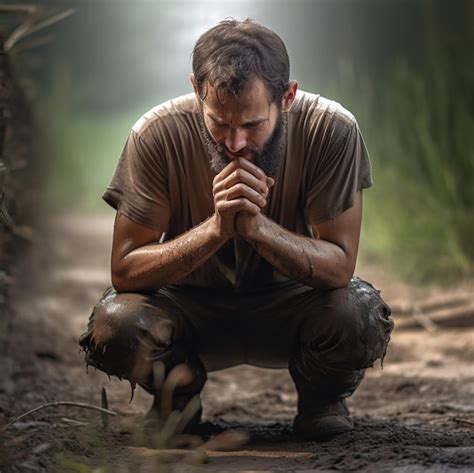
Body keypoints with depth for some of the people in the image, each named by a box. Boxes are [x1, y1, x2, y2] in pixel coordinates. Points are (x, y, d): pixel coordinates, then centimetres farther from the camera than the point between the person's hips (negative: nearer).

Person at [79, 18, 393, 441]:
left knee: (360, 316, -33)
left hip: (289, 303, 0)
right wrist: (217, 228, -37)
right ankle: (178, 400, 5)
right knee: (116, 323, -31)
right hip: (192, 306, 0)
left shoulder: (332, 131, -23)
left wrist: (256, 224, -39)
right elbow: (125, 269, -21)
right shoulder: (156, 135, -22)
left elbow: (339, 266, -21)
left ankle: (321, 400, 4)